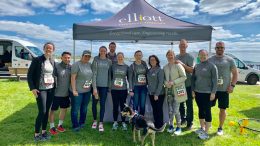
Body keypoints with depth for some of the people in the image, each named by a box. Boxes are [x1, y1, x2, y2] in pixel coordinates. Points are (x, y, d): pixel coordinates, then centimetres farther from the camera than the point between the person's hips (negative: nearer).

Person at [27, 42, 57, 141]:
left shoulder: (53, 61, 8)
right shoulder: (37, 60, -8)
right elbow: (29, 75, -7)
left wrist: (55, 85, 9)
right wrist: (32, 88, -14)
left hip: (51, 89, 5)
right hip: (41, 89, -5)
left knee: (47, 111, 11)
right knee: (42, 112, -6)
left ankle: (44, 131, 26)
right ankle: (36, 134, 11)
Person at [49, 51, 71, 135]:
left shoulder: (71, 67, 0)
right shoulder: (56, 66, -14)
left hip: (66, 93, 5)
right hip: (56, 93, -5)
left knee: (64, 109, 16)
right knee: (53, 110, 8)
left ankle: (60, 125, 34)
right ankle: (52, 127, 24)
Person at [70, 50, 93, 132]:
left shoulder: (90, 64, 7)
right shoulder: (76, 64, -12)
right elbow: (73, 78, -14)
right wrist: (74, 90, -17)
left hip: (87, 91, 7)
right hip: (78, 91, -6)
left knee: (84, 108, 17)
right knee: (75, 109, 5)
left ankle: (82, 123, 34)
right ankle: (75, 126, 19)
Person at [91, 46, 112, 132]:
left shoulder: (109, 61, 5)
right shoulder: (96, 60, -3)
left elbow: (109, 74, 9)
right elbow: (94, 74, -8)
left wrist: (109, 86, 5)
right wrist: (94, 87, -13)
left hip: (104, 86, 1)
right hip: (96, 85, -1)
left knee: (102, 104, 3)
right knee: (94, 103, 9)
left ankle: (101, 123, 13)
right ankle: (95, 120, 29)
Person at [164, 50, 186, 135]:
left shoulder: (178, 65, -8)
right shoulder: (165, 67, 9)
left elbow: (184, 77, -9)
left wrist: (173, 82, -17)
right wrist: (166, 83, -7)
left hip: (177, 90, -5)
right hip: (169, 90, 5)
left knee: (176, 110, -4)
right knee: (170, 110, 12)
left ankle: (179, 127, 15)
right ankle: (171, 125, 28)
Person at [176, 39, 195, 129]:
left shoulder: (190, 57, -6)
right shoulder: (176, 57, 9)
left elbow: (192, 70, -16)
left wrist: (182, 64, -26)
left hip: (188, 84, -5)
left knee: (189, 105, 3)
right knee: (180, 103, 15)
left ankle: (189, 122, 13)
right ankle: (183, 119, 31)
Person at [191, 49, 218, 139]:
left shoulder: (212, 66, -7)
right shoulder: (196, 66, 8)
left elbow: (215, 80, -9)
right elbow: (193, 79, 12)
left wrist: (213, 92, -14)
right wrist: (193, 90, 6)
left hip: (207, 93, -5)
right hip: (197, 92, 5)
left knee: (207, 111, 1)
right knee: (200, 110, 15)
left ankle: (206, 132, 10)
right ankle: (202, 128, 31)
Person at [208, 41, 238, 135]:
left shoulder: (229, 60, 1)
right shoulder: (210, 60, 5)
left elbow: (235, 73, 3)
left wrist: (232, 85, -8)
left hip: (224, 90, -1)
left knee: (222, 109, 8)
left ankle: (220, 128, 26)